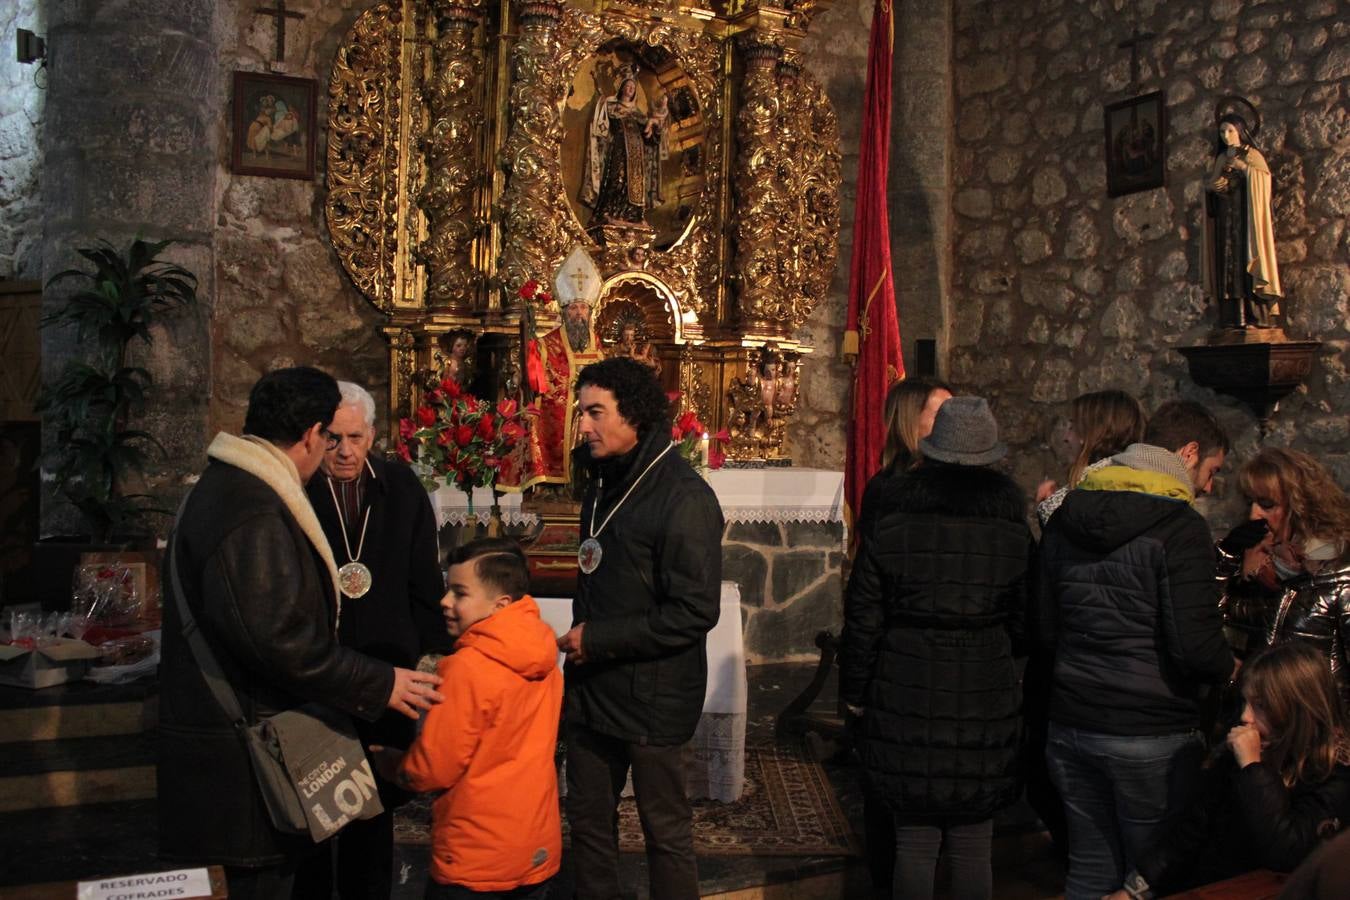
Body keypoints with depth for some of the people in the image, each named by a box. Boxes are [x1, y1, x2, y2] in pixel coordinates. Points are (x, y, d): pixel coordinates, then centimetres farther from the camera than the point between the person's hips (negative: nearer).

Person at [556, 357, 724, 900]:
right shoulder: (604, 483, 8)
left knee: (666, 833, 9)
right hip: (592, 688, 8)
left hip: (654, 698, -8)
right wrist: (578, 640, 8)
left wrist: (598, 640, -19)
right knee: (588, 820, 19)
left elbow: (694, 612, -23)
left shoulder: (684, 497, -19)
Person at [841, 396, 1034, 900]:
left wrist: (854, 690, 9)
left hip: (907, 699, 0)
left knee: (914, 842, 10)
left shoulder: (890, 522, -4)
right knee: (972, 847, 10)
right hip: (984, 699, 0)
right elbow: (1024, 623, 5)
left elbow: (863, 617, -1)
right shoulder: (1013, 528, -2)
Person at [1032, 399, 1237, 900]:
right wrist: (1230, 667, 1)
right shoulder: (1180, 528, -14)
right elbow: (1195, 646, -19)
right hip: (1152, 736, -6)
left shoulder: (1066, 518, 7)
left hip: (1071, 723, 6)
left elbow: (1043, 628, 11)